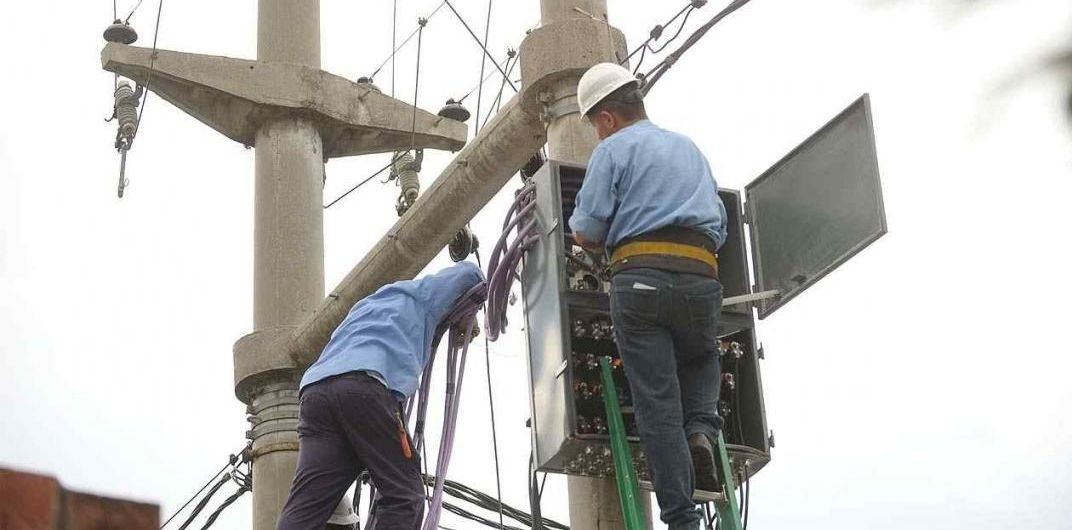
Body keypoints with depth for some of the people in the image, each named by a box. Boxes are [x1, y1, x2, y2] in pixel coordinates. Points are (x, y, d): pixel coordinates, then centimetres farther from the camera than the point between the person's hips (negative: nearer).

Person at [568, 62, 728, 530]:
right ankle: (702, 430, 0)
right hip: (701, 276, 4)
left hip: (641, 277, -4)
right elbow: (720, 229, 25)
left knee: (658, 403, -2)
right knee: (702, 361, 30)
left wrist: (606, 241, 22)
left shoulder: (614, 149, 8)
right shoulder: (690, 148, 26)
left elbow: (585, 233, 1)